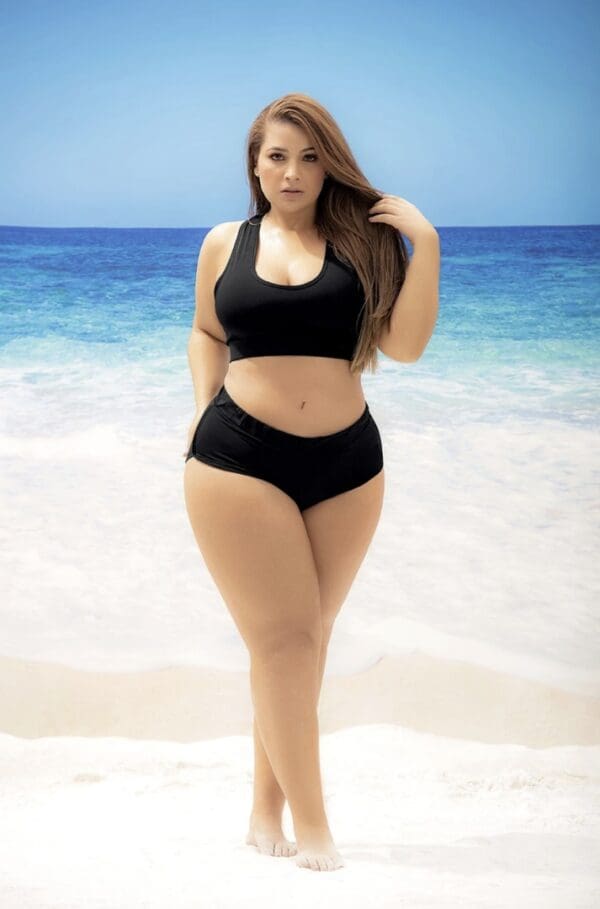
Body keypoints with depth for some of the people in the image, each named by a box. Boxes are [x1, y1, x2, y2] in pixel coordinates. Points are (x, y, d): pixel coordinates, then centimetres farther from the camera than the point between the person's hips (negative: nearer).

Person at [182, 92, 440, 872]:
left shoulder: (364, 239, 5)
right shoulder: (225, 244, 8)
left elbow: (404, 346, -3)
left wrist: (426, 247, -9)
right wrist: (203, 405, 7)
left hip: (347, 466, 2)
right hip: (238, 461, -1)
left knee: (301, 640, 9)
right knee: (284, 639, -5)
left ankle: (266, 811, 23)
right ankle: (310, 824, 7)